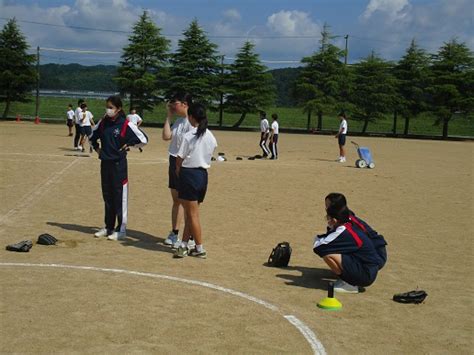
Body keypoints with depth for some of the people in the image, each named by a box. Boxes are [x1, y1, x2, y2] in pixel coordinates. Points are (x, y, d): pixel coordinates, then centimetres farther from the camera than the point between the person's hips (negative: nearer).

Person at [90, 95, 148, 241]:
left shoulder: (126, 125, -11)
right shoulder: (103, 123, 5)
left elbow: (143, 139, -8)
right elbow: (92, 136, 23)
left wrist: (128, 144, -6)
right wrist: (97, 148, 11)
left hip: (119, 165, -6)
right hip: (105, 163, 6)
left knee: (120, 197, -1)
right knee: (107, 196, 13)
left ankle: (121, 229, 7)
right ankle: (108, 227, 24)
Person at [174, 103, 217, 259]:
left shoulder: (189, 136, -15)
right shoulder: (211, 137, 3)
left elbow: (180, 159, -10)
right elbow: (210, 156, 9)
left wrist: (178, 170, 10)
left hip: (189, 174, -6)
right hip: (203, 174, 6)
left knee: (192, 214, 2)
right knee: (190, 212, 14)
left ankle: (200, 249, 6)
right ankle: (184, 244, 17)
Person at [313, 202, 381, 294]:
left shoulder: (342, 233, -19)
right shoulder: (350, 227, 6)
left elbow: (317, 247, -21)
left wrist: (317, 238, 0)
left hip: (366, 275, -9)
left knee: (327, 254, -20)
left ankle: (350, 284, -6)